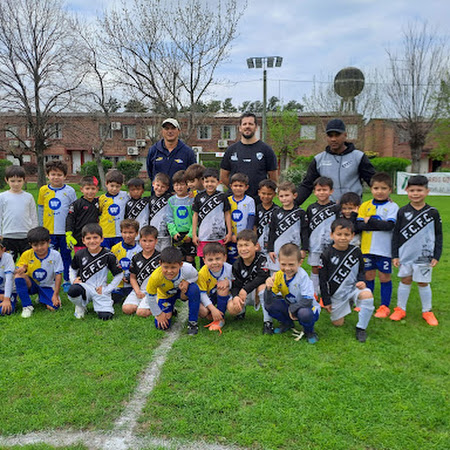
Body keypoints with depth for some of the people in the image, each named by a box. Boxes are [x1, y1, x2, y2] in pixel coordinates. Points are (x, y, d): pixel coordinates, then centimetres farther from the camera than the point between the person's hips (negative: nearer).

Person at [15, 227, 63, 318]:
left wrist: (55, 294, -15)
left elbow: (58, 275, -13)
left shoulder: (55, 255, -18)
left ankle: (41, 298, 16)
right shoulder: (26, 255, -13)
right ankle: (27, 306, -16)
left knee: (54, 306, -23)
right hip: (31, 284, 1)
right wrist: (21, 269, -33)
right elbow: (18, 270, -6)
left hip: (47, 286, -1)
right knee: (18, 276, -31)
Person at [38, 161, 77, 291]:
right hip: (48, 231, 2)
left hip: (65, 231, -1)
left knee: (66, 256, 8)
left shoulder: (70, 191, -2)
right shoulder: (43, 190, 3)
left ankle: (67, 281, 21)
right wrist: (40, 228, 13)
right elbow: (40, 209, 11)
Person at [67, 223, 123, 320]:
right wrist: (73, 280, 1)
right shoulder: (80, 255, 0)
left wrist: (107, 289, -4)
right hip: (85, 288, 1)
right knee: (73, 290, -36)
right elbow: (73, 269, 20)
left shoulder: (108, 256, -7)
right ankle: (80, 306, 1)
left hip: (100, 290, 0)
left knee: (105, 316, -19)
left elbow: (119, 275, 0)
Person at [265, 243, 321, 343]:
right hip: (290, 306, 5)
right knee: (268, 304, -18)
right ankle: (287, 324, 13)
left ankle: (309, 332, 0)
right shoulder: (279, 275, -12)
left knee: (304, 313, -39)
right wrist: (269, 288, -35)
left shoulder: (303, 276, -25)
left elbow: (307, 301, -28)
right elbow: (269, 300, -17)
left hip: (307, 308, -5)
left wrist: (292, 309, -22)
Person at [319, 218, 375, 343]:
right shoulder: (327, 255, -11)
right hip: (336, 293, -1)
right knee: (338, 323, 4)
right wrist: (326, 301, -6)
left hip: (353, 287, 1)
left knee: (367, 295, -32)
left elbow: (361, 270, 11)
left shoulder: (356, 251, -4)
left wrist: (361, 281, -12)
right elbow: (323, 280, -7)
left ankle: (361, 328, -13)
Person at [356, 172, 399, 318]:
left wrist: (370, 221, -14)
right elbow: (358, 225, -7)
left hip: (384, 249, -3)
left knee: (384, 277, 7)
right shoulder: (365, 205, 4)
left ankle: (385, 306, 19)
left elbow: (389, 226, -19)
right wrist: (379, 224, -18)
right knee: (369, 275, 14)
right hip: (367, 248, 3)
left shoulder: (392, 206, -5)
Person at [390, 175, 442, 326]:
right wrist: (395, 255, 1)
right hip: (405, 255, 1)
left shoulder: (433, 213, -3)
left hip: (424, 256, -1)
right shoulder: (403, 211, -2)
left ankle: (427, 312, 24)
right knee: (405, 281, 11)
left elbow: (438, 236, 3)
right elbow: (396, 234, 2)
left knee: (423, 283, 8)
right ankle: (400, 309, 23)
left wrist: (436, 256, -1)